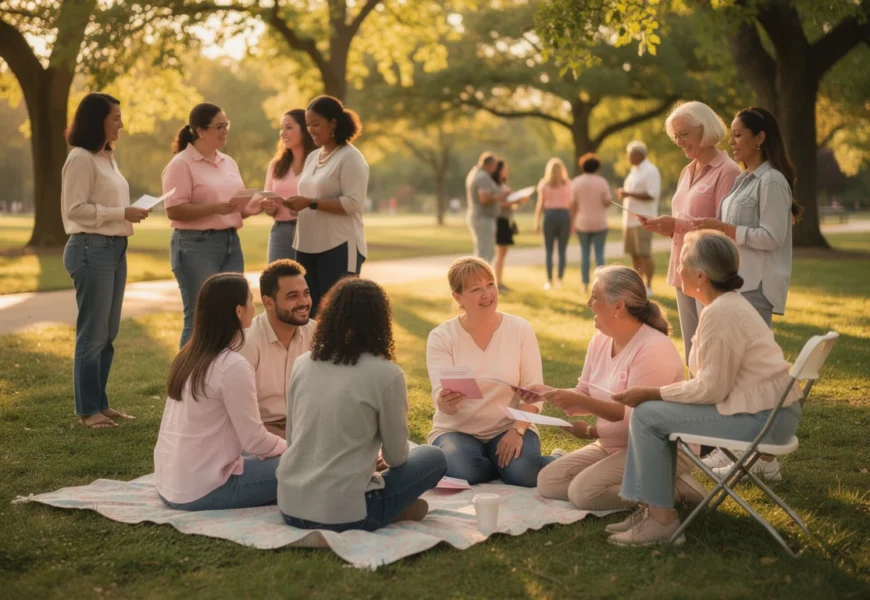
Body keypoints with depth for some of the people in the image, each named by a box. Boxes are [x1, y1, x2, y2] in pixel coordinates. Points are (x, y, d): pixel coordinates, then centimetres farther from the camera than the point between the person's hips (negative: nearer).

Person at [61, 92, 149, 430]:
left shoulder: (106, 157, 16)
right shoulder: (81, 158, -11)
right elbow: (75, 209, -17)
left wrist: (128, 213, 4)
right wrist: (121, 213, -18)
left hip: (115, 249, 9)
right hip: (92, 249, -9)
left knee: (108, 333, 12)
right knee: (93, 333, -4)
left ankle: (99, 403, 20)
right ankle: (87, 410, 4)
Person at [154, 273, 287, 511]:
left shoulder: (187, 356, 7)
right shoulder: (233, 366, -18)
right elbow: (255, 441, -14)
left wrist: (280, 445, 14)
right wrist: (290, 448, 6)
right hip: (202, 492, -8)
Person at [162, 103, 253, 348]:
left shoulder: (228, 162, 16)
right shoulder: (181, 164, -7)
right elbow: (174, 210, -15)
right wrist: (216, 208, -24)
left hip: (231, 242, 7)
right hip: (197, 245, -7)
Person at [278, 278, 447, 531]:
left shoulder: (302, 364, 4)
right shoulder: (386, 374, -11)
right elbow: (396, 457, 0)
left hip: (290, 508, 5)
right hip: (343, 514, -5)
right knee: (433, 458, 16)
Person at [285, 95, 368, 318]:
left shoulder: (350, 158, -8)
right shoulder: (312, 157, 16)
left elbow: (353, 203, -18)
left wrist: (310, 203, -20)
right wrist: (294, 203, -1)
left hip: (339, 248, -8)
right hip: (308, 246, 8)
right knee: (309, 312, 11)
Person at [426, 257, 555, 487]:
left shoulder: (521, 329, -3)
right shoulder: (441, 337, -7)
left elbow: (533, 390, -5)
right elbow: (441, 398, -15)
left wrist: (518, 430, -21)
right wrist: (445, 401, -40)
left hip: (508, 427, 0)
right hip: (457, 430, 0)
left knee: (523, 473, -29)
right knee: (463, 472, -31)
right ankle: (504, 464, 1)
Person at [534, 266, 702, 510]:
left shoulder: (653, 349, -21)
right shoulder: (600, 340, 6)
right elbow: (584, 395, 11)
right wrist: (548, 394, -6)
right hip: (612, 446, 9)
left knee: (584, 492, -25)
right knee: (547, 482, -2)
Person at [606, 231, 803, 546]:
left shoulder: (719, 314, -21)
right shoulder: (730, 302, 11)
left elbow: (710, 390, -20)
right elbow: (713, 380, 13)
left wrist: (650, 393, -11)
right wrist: (653, 393, 7)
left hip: (761, 419, -11)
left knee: (647, 416, -11)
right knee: (652, 407, 11)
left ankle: (661, 519, -2)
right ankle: (649, 507, 12)